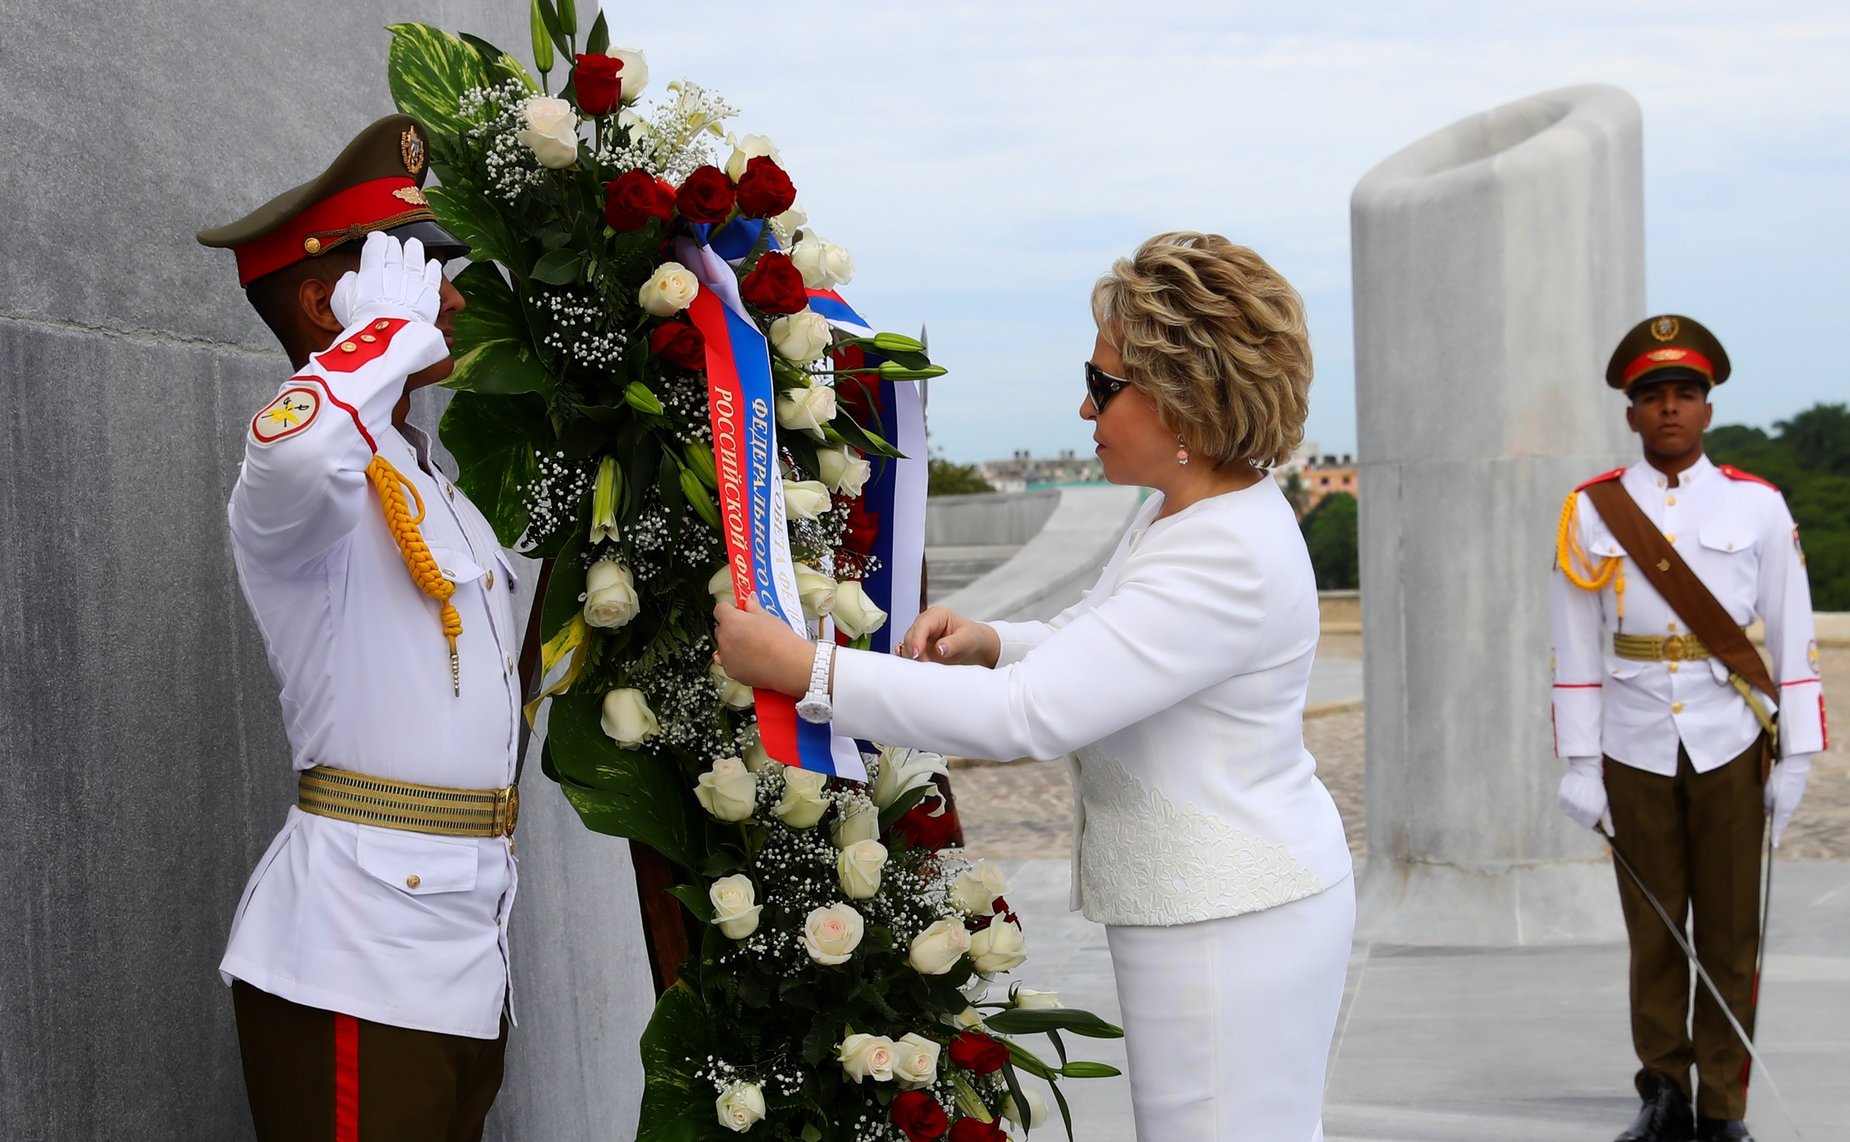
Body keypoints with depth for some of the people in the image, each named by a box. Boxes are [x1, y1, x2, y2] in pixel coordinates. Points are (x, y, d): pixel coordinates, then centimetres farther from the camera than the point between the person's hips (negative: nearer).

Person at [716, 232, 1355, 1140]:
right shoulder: (1185, 512, 7)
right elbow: (1079, 647, 19)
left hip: (1231, 927, -10)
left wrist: (801, 667, -28)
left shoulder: (1228, 561, -27)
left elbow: (1025, 716, -31)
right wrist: (983, 643, -4)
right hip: (1218, 903, 10)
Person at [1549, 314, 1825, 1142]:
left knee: (1731, 938, 5)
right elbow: (1575, 648, 1)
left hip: (1730, 749, 0)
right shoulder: (1591, 511, 1)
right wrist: (1579, 765, -2)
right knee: (1654, 936, 8)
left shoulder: (1757, 506, 1)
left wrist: (1796, 757, 0)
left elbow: (1793, 637, 3)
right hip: (1635, 754, 0)